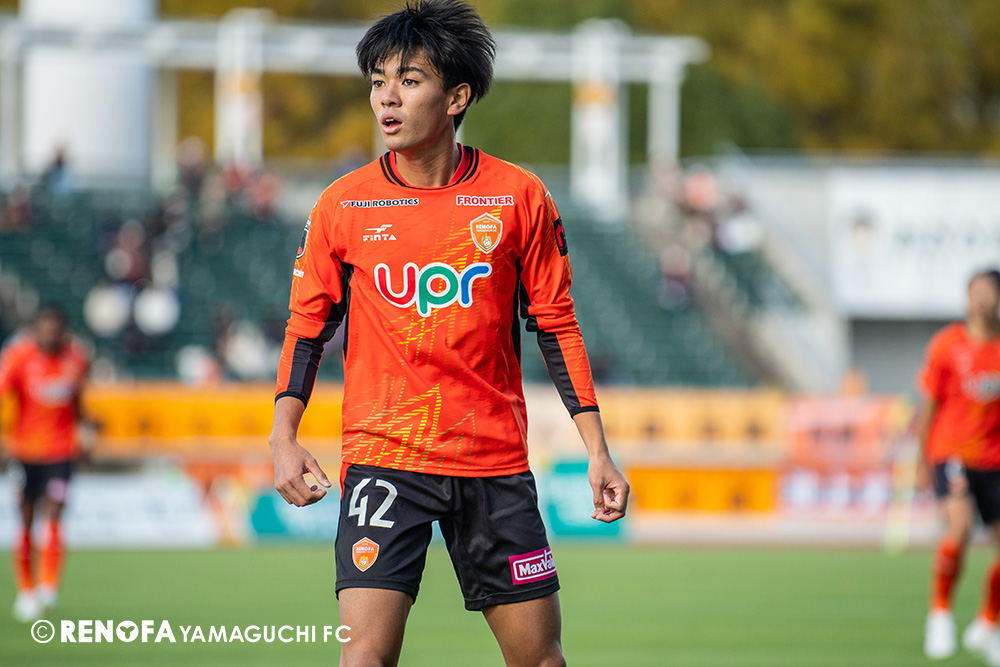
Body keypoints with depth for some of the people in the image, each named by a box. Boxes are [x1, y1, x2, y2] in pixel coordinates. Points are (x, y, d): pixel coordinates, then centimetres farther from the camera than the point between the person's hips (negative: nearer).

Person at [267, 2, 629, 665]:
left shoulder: (519, 197, 0)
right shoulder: (342, 205, 0)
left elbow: (557, 325, 6)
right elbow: (308, 326, 7)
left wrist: (597, 449, 2)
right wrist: (283, 437, -7)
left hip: (495, 459, 1)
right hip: (383, 457, -1)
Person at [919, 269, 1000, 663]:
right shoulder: (947, 345, -3)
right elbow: (929, 406, 4)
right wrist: (922, 463, 5)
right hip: (951, 455, -3)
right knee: (960, 526, -26)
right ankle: (939, 613, -6)